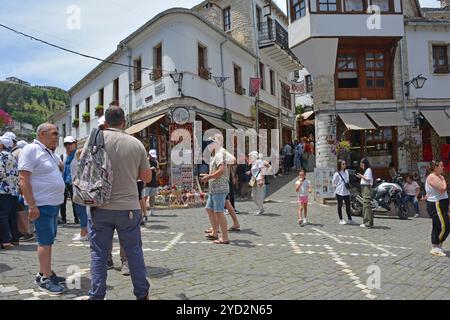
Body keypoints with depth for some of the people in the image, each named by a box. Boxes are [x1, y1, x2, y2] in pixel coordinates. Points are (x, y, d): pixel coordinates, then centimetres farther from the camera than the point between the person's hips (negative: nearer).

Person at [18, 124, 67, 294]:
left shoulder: (49, 152, 13)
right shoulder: (31, 149, -13)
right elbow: (23, 180, -19)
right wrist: (32, 205, -22)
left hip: (54, 203, 9)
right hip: (42, 204, -9)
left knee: (48, 240, 15)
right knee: (46, 241, -4)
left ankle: (45, 273, 27)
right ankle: (45, 279, 5)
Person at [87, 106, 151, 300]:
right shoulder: (136, 144, -1)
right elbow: (147, 177, 5)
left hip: (101, 207, 0)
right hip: (129, 207, 1)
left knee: (98, 253, 10)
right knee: (134, 252, 11)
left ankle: (96, 296, 16)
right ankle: (142, 294, 22)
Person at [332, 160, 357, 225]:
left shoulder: (346, 172, 11)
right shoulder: (337, 174, -8)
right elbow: (334, 183, -3)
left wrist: (348, 185, 7)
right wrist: (338, 189, -2)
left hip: (346, 192, 6)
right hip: (339, 192, -6)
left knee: (348, 205, 8)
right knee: (340, 206, 4)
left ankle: (350, 219, 16)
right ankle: (341, 220, 10)